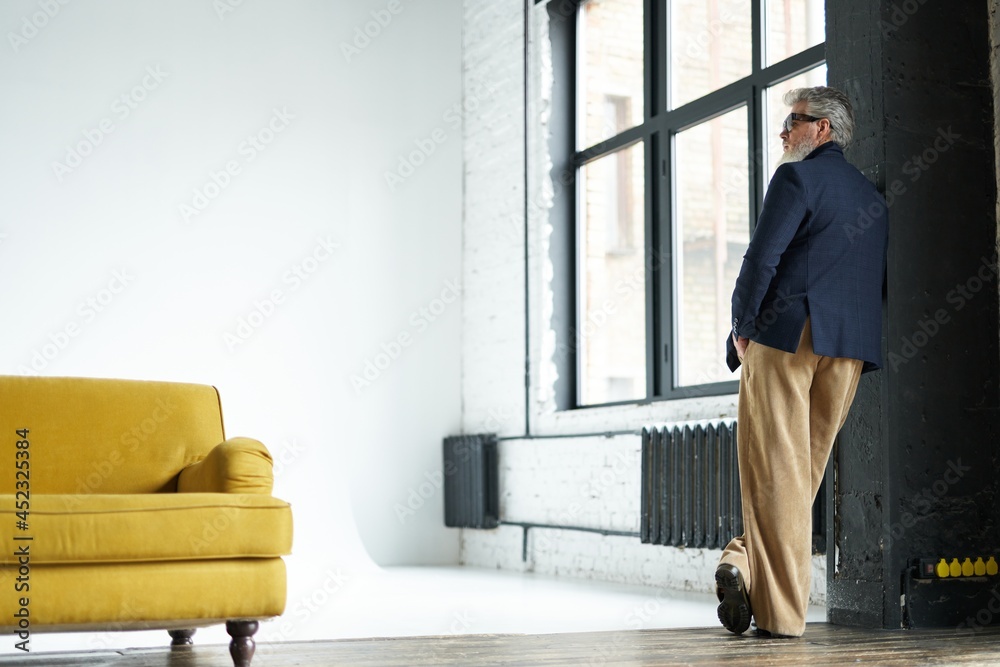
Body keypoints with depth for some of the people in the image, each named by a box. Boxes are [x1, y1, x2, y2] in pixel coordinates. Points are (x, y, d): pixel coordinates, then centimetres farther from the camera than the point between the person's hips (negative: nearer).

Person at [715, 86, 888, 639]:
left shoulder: (798, 178, -3)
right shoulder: (873, 197, 20)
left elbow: (762, 258, -11)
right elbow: (875, 279, 18)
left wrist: (742, 328, -2)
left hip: (785, 337, -7)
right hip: (850, 351, 7)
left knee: (774, 472, -4)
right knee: (803, 470, 11)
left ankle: (780, 612, -5)